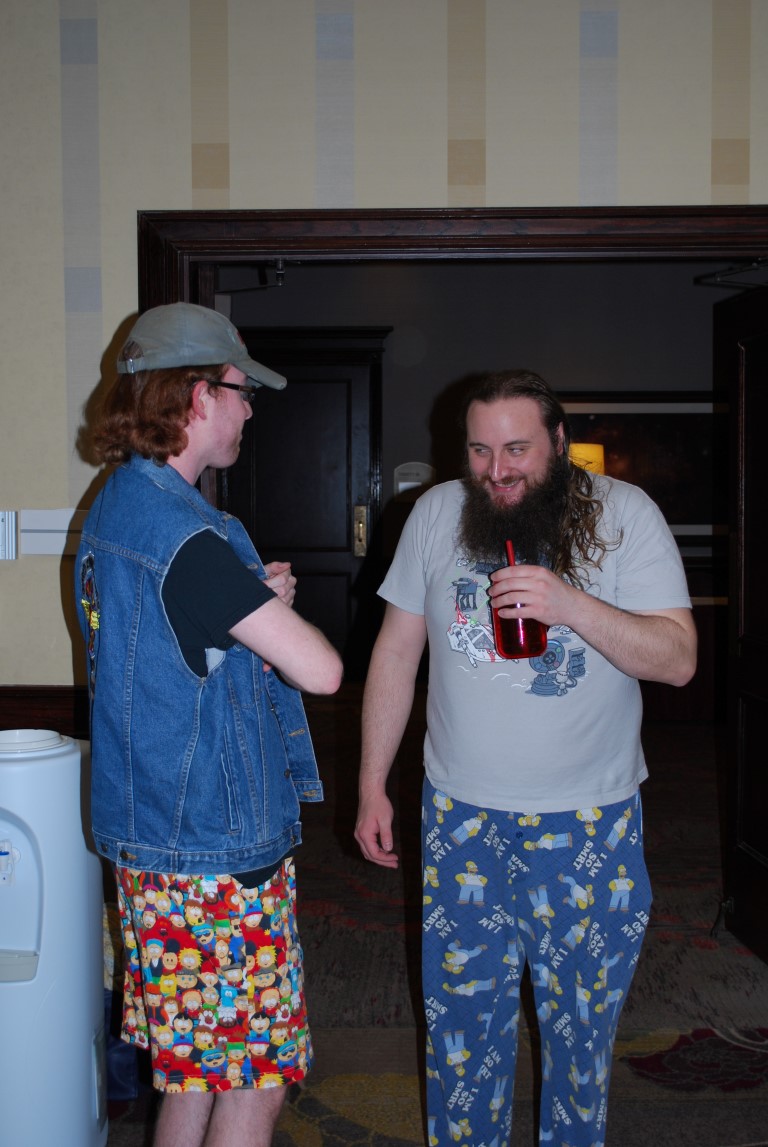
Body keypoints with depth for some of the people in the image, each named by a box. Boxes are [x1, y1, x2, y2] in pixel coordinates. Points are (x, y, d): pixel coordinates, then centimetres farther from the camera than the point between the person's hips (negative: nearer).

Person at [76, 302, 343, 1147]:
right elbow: (320, 670, -24)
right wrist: (276, 606, -4)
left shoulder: (114, 508, 9)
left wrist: (253, 597, 3)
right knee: (252, 1078, 6)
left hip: (155, 832, 10)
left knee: (197, 1064, 21)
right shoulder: (184, 535, -23)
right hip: (217, 842, -9)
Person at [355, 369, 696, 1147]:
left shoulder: (625, 514, -9)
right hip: (462, 819, 2)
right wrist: (372, 784, 4)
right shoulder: (436, 513, -1)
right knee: (461, 1015, 13)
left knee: (581, 1017, 14)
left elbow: (677, 659, -14)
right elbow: (397, 649, 4)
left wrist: (572, 605, -30)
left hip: (589, 823, -1)